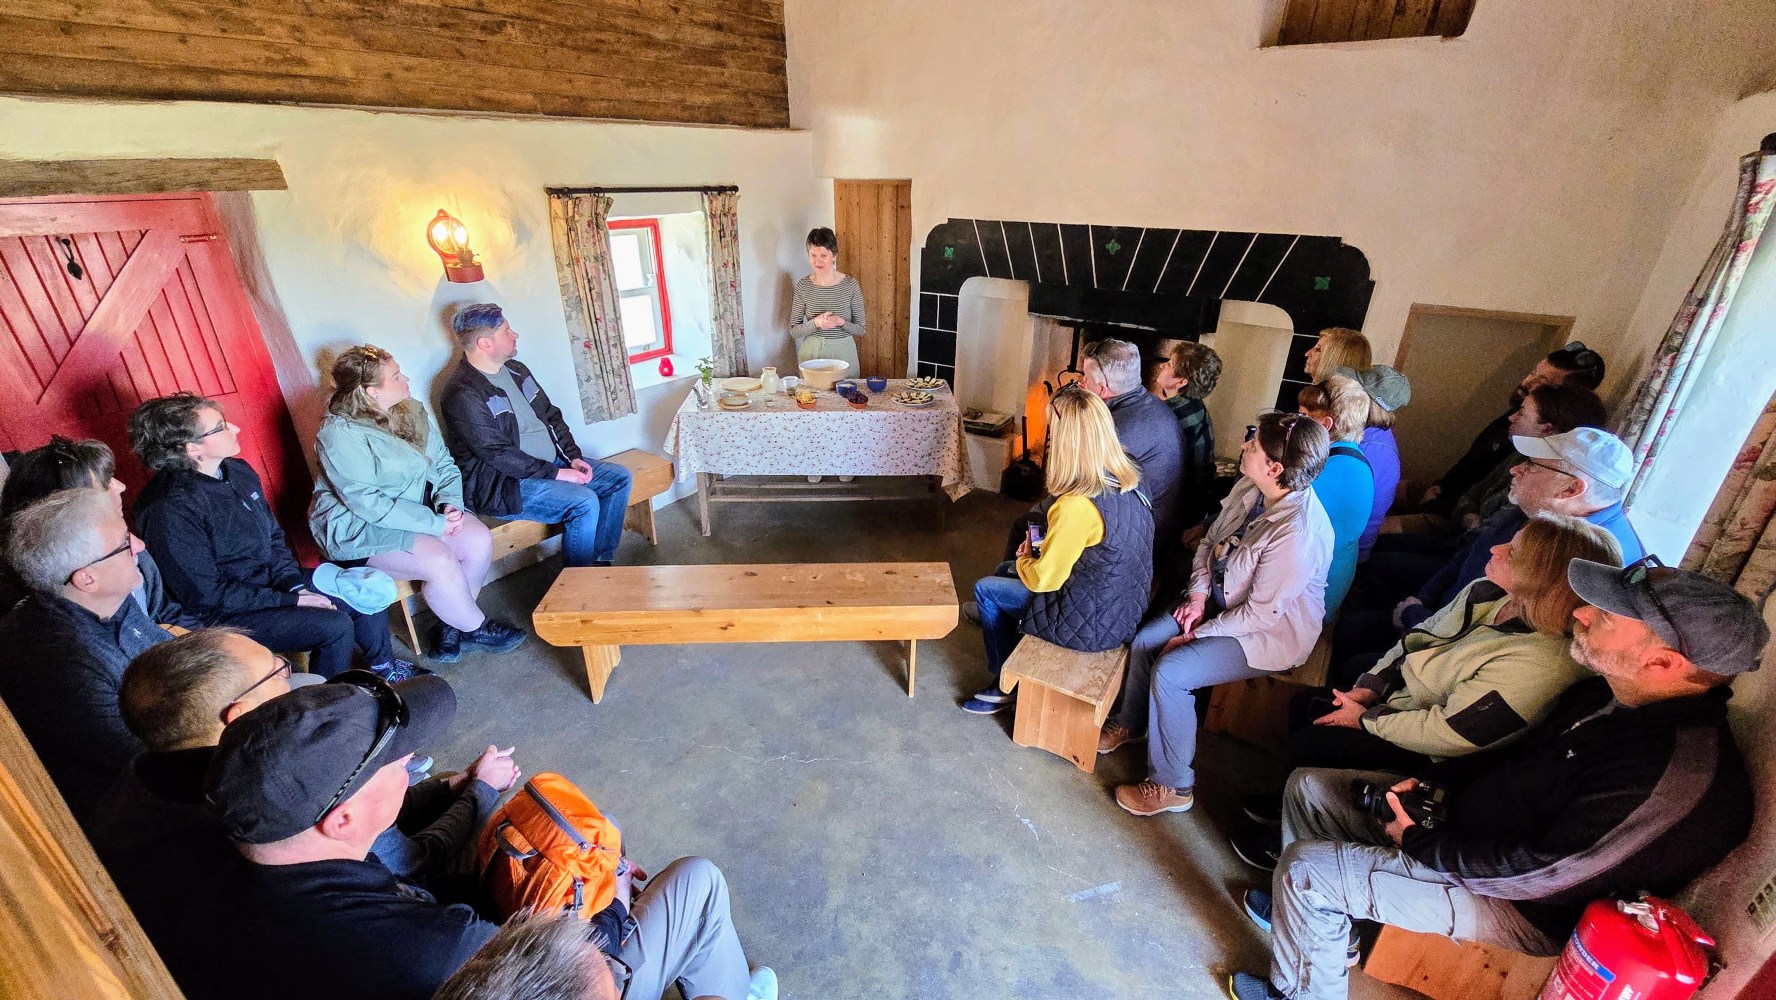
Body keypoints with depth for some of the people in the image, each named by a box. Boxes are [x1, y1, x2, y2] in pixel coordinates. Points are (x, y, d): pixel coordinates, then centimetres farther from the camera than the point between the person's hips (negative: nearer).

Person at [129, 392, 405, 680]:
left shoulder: (238, 471, 0)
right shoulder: (170, 512, -25)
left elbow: (275, 537, 9)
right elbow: (207, 596, -22)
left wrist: (295, 584, -4)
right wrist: (289, 601, -19)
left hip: (271, 580, 8)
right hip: (225, 614, -8)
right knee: (336, 626, -24)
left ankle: (384, 668, 27)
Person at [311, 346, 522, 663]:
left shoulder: (410, 411, 4)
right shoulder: (340, 435, -17)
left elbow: (444, 463, 6)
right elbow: (367, 502, -23)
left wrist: (449, 503, -14)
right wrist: (434, 523, -25)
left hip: (420, 508, 7)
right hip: (359, 526, -7)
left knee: (479, 539, -18)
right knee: (439, 561, -29)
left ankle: (452, 623, 0)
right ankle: (475, 628, -3)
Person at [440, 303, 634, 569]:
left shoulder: (516, 369, 10)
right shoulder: (463, 393, -17)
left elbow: (551, 415, 14)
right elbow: (498, 454, -22)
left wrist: (574, 457, 1)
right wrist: (556, 473, -22)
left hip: (551, 463, 9)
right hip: (503, 483, -9)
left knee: (620, 477, 1)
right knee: (584, 502, -28)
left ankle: (601, 562, 6)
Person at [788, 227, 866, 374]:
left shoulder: (851, 284, -6)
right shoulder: (803, 286, -3)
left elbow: (861, 329, -1)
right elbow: (793, 331, -2)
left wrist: (841, 322, -20)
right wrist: (815, 323, -20)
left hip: (843, 352, 0)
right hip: (811, 353, 1)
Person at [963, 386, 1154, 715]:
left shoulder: (1077, 505, -32)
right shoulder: (1126, 481, -5)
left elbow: (1044, 579, -20)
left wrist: (1025, 560, 0)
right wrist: (1037, 553, 5)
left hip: (1089, 626, -8)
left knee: (986, 590, 10)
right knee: (1006, 570, 20)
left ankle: (1006, 685, 26)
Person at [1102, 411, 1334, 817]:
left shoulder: (1298, 532, -33)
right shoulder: (1248, 489, -9)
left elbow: (1262, 612, -26)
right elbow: (1210, 541, 6)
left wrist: (1197, 635, -18)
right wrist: (1198, 595, -6)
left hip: (1271, 632, -8)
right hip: (1222, 600, 8)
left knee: (1169, 672, -22)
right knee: (1143, 641, -3)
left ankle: (1172, 786, -1)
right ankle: (1131, 723, 25)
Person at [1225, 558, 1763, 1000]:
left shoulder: (1678, 777, -32)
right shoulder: (1614, 691, -4)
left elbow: (1539, 875, -27)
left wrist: (1418, 842, -16)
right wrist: (1428, 782, -1)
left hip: (1527, 910, -8)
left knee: (1306, 866, -16)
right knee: (1309, 786, 6)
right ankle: (1324, 910, 27)